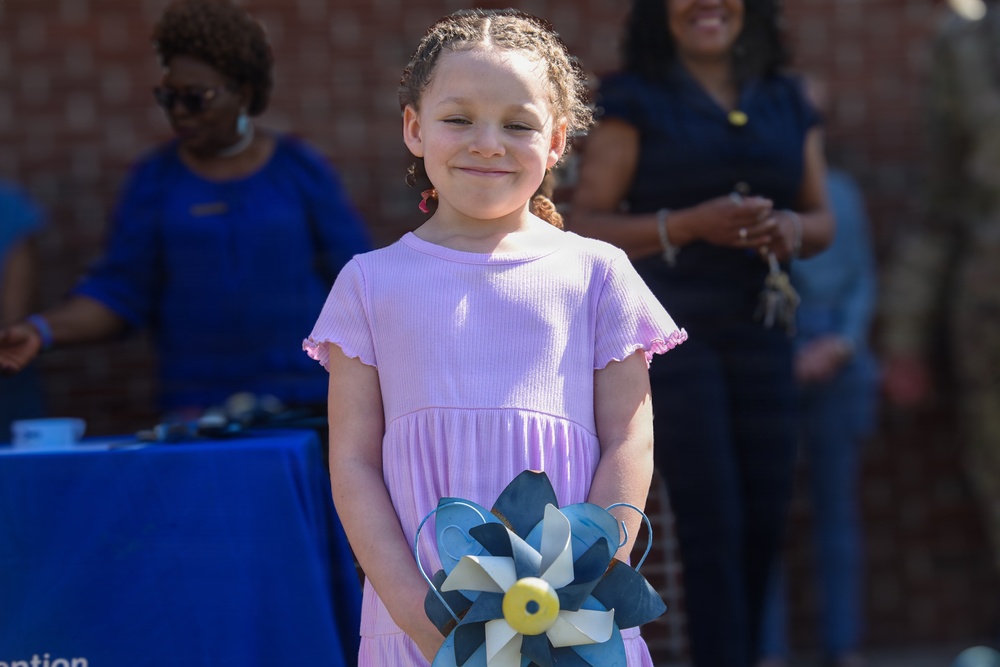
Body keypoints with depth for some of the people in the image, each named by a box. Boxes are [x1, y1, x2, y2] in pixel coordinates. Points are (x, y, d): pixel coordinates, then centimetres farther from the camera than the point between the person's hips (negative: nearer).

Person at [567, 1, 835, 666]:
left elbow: (822, 222, 14)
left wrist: (790, 229, -10)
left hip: (757, 329, 5)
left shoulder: (786, 103, 11)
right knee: (713, 527, -11)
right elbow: (585, 229, -6)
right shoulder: (635, 102, -2)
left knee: (764, 522, 4)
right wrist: (693, 224, -19)